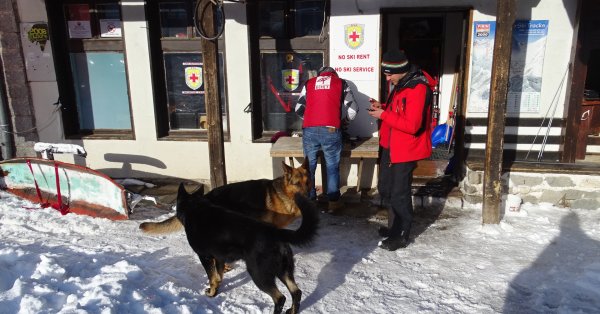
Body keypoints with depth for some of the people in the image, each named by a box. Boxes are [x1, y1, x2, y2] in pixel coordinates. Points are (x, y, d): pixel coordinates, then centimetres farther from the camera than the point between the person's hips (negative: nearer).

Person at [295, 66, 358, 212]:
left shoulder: (309, 83, 18)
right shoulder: (341, 83, 14)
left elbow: (299, 109, 19)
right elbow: (353, 108, 9)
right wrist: (343, 122, 25)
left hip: (309, 131, 2)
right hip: (331, 131, -2)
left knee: (309, 166, 13)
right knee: (332, 167, 8)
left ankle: (309, 201, 20)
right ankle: (333, 202, 13)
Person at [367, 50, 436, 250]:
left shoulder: (417, 89, -23)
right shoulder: (400, 85, 10)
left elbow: (412, 125, -28)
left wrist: (383, 115, -22)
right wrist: (383, 107, 3)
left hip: (406, 150, -10)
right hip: (391, 147, 10)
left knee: (399, 194, 0)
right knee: (385, 189, 19)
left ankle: (401, 236, 17)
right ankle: (394, 225, 37)